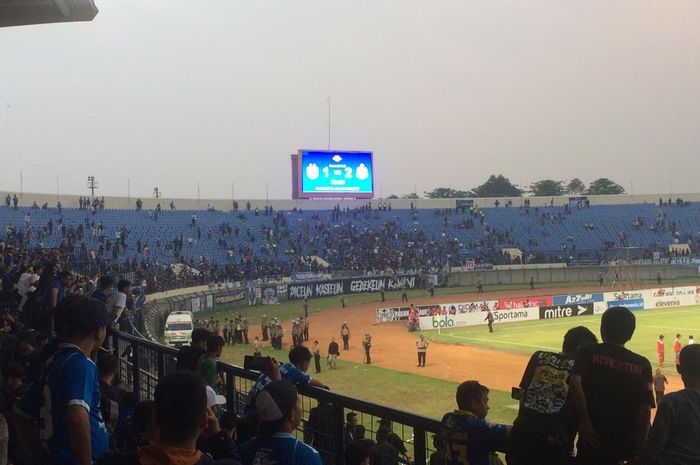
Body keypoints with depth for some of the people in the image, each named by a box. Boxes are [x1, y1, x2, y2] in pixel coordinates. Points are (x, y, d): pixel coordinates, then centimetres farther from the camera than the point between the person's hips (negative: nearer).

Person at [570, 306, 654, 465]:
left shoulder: (588, 352, -1)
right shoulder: (642, 364, 3)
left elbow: (575, 383, -18)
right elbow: (646, 410, -1)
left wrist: (584, 422, -14)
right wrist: (639, 448, 3)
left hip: (593, 440, -2)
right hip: (627, 446, 2)